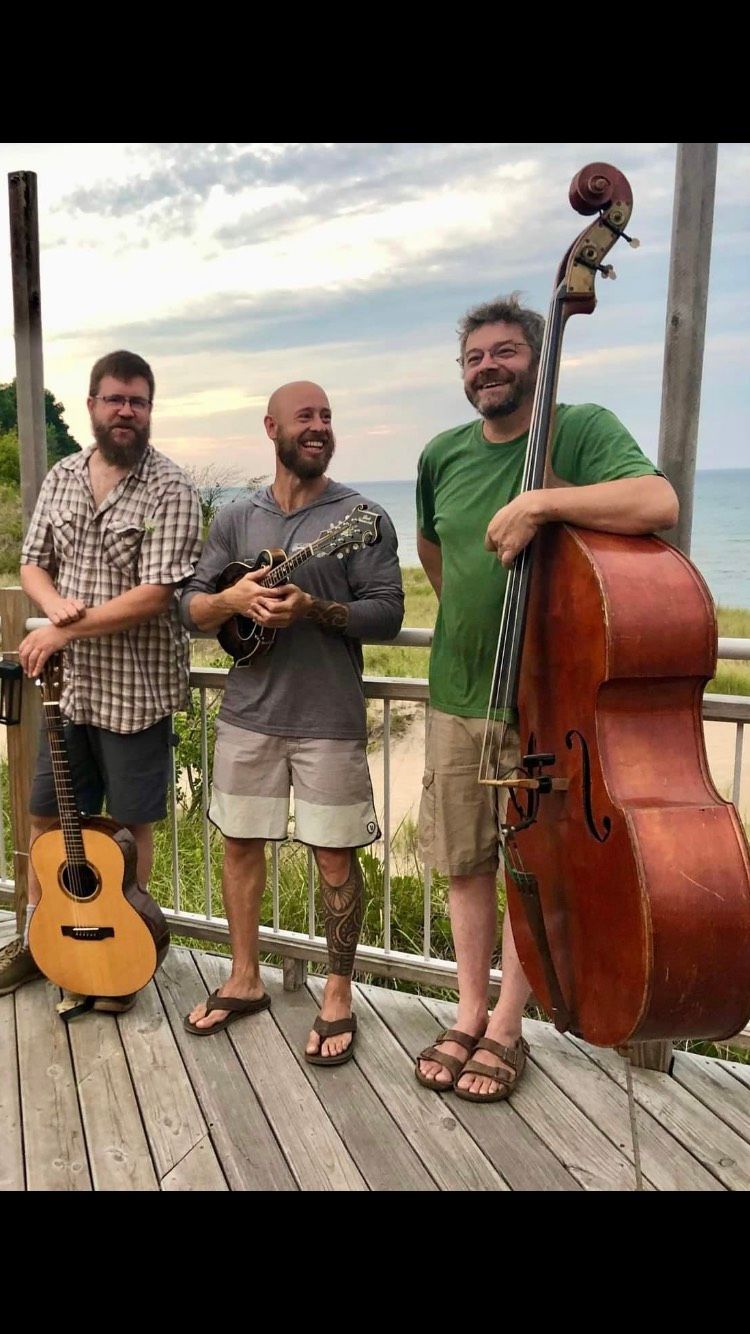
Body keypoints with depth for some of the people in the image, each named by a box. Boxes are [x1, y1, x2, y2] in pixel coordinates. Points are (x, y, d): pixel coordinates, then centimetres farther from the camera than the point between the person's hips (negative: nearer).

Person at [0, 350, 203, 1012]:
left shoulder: (170, 490, -12)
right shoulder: (62, 478, 7)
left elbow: (157, 594, -20)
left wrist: (68, 629, -19)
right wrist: (55, 604, -11)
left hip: (136, 688, -5)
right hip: (68, 683, 6)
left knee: (130, 822, 9)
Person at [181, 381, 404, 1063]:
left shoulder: (361, 516, -4)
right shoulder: (236, 519, 8)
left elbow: (387, 613, -10)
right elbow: (191, 608, 7)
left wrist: (313, 609, -24)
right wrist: (233, 599, -15)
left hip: (329, 719, -4)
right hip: (247, 714, 4)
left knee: (335, 855, 4)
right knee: (240, 844, 13)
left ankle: (339, 995, 23)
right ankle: (245, 980, 33)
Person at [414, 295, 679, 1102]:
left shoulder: (582, 430, -9)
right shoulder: (443, 456, 6)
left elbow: (658, 502, -28)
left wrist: (539, 502, -30)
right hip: (455, 696, 5)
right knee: (464, 863, 13)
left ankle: (506, 1030, 25)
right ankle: (470, 1015, 31)